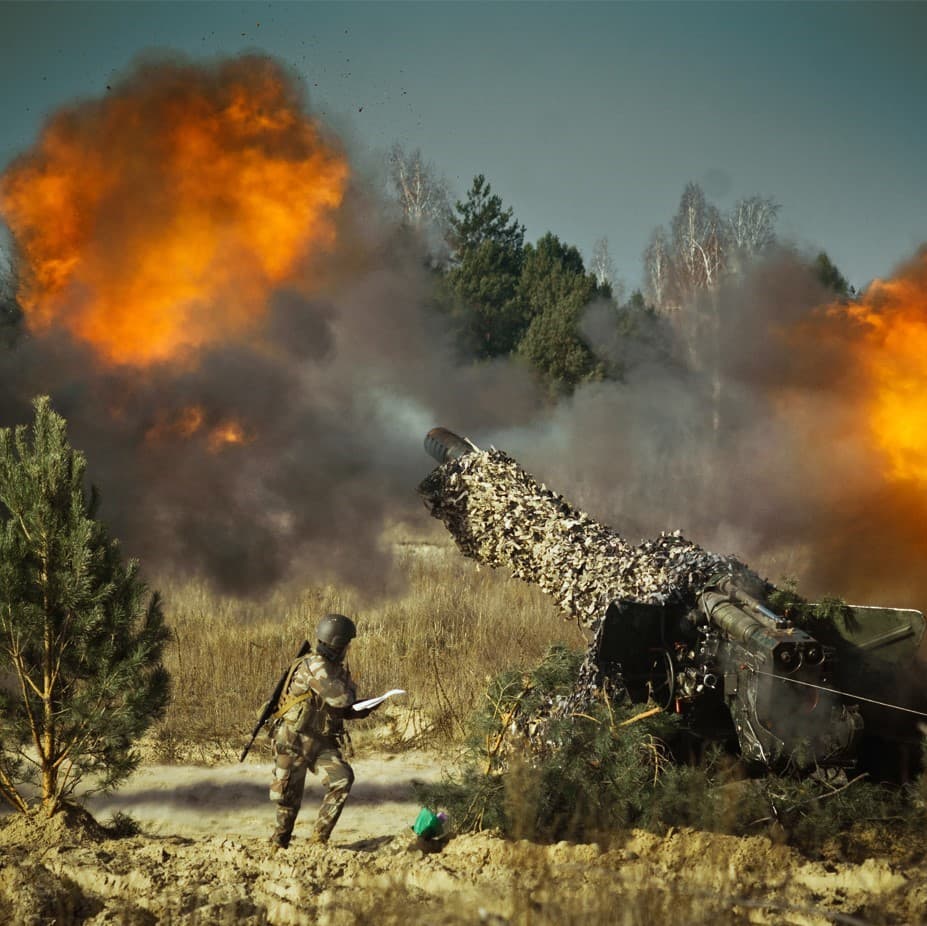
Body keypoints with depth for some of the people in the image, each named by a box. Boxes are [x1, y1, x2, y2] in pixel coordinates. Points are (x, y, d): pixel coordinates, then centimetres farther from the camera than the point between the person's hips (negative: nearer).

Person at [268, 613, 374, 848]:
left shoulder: (339, 670, 8)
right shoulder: (313, 666, -19)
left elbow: (342, 709, 16)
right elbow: (339, 697, -28)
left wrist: (362, 711, -4)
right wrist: (350, 692, -5)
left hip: (322, 742, 6)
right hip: (294, 741, -6)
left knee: (342, 778, -17)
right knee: (289, 795, 2)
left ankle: (319, 836, -9)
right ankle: (279, 842, 26)